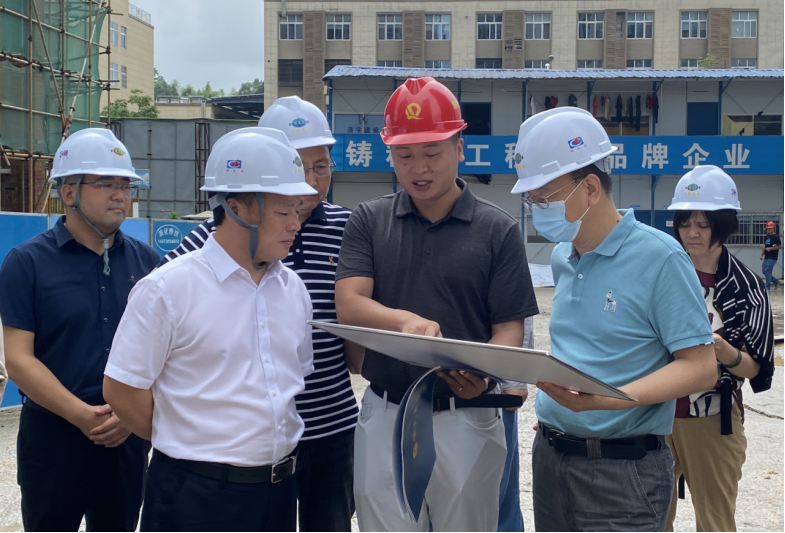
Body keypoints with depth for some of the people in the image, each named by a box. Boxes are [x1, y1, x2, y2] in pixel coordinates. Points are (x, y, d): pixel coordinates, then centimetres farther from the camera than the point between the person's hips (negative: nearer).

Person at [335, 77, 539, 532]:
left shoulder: (498, 229, -1)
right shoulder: (369, 221, 4)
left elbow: (510, 329, -4)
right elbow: (348, 305, -8)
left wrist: (482, 372, -25)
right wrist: (406, 320, -28)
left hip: (468, 420, -1)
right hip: (386, 416, 2)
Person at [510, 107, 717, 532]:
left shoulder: (659, 257, -12)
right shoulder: (561, 258, 9)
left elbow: (701, 368, -15)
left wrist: (609, 400, -26)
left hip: (623, 469, -6)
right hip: (550, 454, 6)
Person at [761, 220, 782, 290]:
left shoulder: (776, 237, -12)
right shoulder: (766, 237, 11)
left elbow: (780, 246, -13)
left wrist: (771, 248, -20)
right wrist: (762, 255, 14)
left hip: (773, 257, -8)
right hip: (766, 257, 8)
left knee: (767, 271, -9)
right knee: (764, 271, 9)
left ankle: (767, 287, 0)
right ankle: (776, 281, 26)